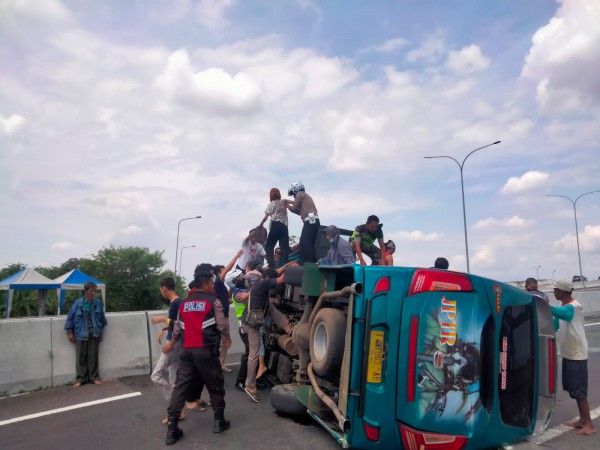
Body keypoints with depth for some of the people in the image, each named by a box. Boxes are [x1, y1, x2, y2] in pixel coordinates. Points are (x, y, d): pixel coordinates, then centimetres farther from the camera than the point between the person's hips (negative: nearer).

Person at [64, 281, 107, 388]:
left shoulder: (98, 303, -1)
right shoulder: (78, 303, -7)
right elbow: (70, 317, -1)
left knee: (93, 357, 8)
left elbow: (102, 318, 10)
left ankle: (94, 377, 18)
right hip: (81, 335, -1)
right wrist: (70, 332, 0)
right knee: (81, 357, 5)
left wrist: (101, 332, 13)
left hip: (94, 335, 1)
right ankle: (80, 379, 16)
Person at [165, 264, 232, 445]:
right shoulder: (213, 301, -6)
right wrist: (227, 337, 13)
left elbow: (178, 329, 12)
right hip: (206, 350, -4)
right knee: (215, 386, 11)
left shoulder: (184, 303, 11)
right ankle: (219, 421, 22)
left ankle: (172, 429, 7)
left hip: (187, 350, 5)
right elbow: (222, 325, -7)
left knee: (180, 387, 7)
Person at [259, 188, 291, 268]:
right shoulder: (284, 203, 14)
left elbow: (265, 217, 0)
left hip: (275, 226, -3)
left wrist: (260, 225, 11)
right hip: (284, 226, 3)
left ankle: (272, 265, -5)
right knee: (284, 247, 3)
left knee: (268, 246, 7)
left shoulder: (270, 205, 4)